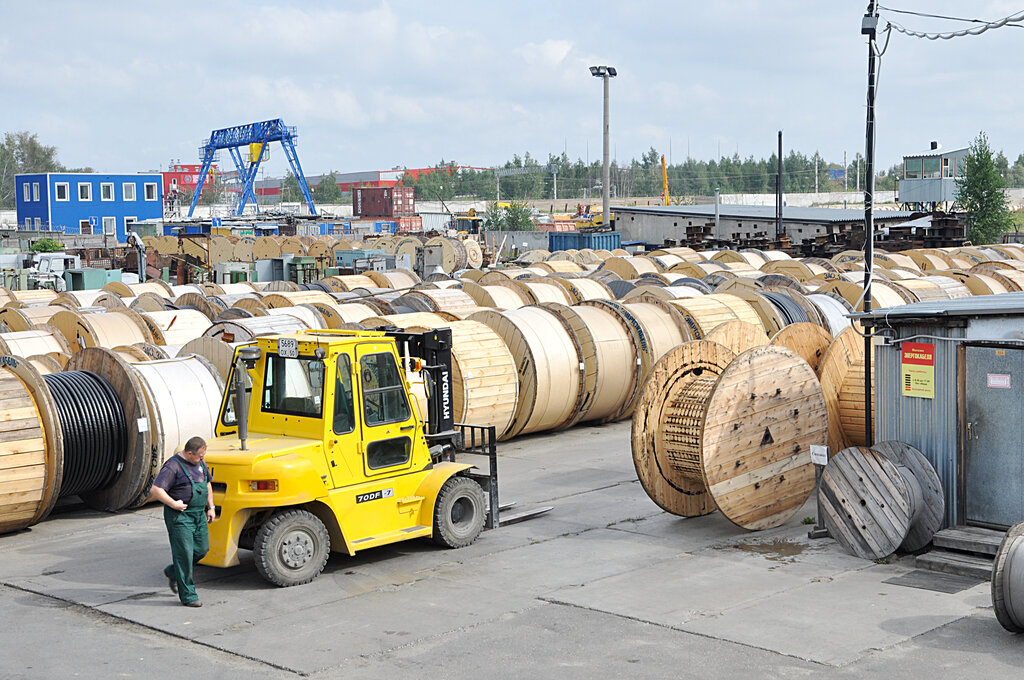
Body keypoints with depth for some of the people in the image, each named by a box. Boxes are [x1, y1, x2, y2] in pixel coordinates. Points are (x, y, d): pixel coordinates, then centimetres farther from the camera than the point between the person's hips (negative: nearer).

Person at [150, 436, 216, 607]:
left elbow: (208, 484, 23)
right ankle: (187, 595, 2)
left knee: (202, 549, 11)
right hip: (180, 516, -8)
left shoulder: (200, 463, 9)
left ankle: (172, 572, 34)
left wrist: (211, 507, 18)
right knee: (184, 554, -6)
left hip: (199, 515, 8)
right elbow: (156, 490, -20)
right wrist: (173, 504, -23)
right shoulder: (173, 466, -16)